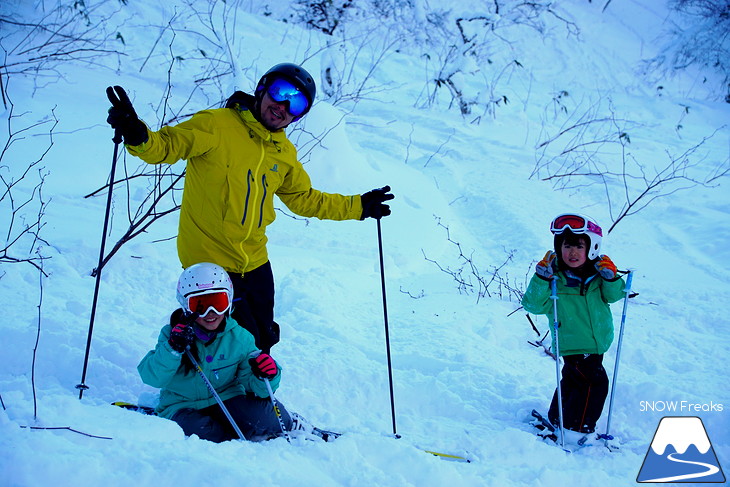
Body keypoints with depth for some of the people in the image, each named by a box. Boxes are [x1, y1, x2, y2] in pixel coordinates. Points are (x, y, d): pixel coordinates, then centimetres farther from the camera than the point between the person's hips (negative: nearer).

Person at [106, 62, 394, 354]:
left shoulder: (285, 153, 8)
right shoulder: (216, 125, -12)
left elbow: (304, 198, 19)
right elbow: (167, 145, -19)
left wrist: (358, 207, 16)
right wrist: (138, 136, -41)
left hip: (254, 261, 7)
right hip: (208, 259, -7)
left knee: (263, 339, 20)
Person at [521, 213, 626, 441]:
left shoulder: (596, 273, -4)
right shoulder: (555, 278, -17)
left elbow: (612, 295, 3)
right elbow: (532, 304, -23)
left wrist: (611, 279, -17)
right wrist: (541, 278, -37)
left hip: (597, 344, 6)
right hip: (573, 346, -6)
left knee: (573, 381, 21)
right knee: (595, 382, -11)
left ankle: (557, 420, 40)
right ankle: (577, 429, 4)